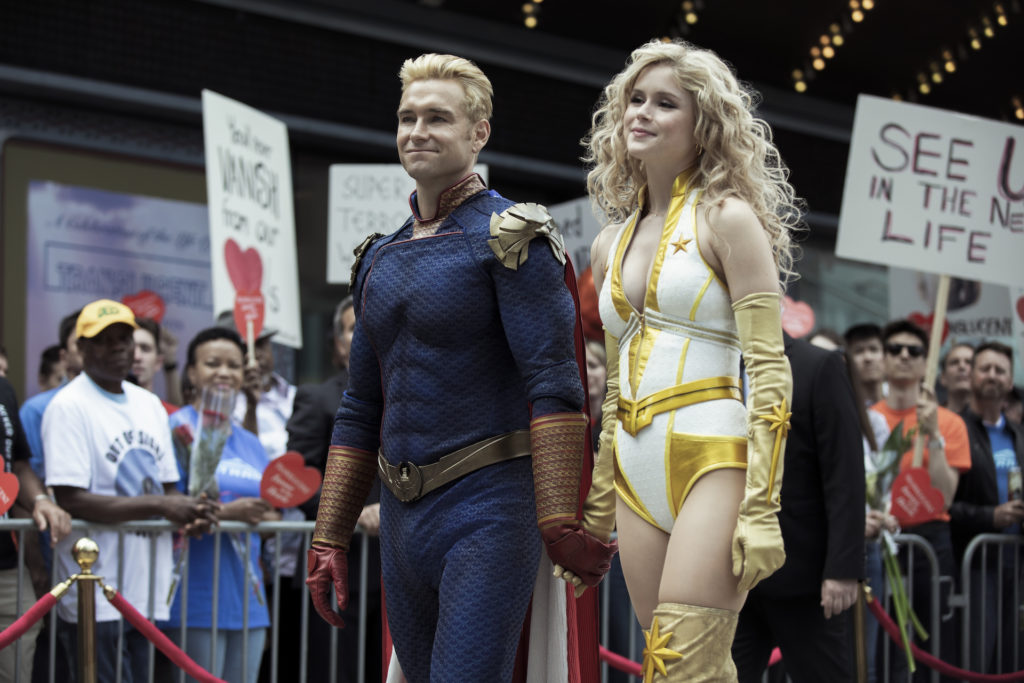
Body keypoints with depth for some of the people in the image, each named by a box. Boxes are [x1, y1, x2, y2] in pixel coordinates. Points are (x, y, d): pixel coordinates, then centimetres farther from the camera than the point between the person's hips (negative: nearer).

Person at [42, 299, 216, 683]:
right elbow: (70, 499, -17)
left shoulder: (150, 405, 17)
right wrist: (160, 506, -17)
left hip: (151, 598, 7)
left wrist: (188, 513, -4)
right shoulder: (69, 407, -8)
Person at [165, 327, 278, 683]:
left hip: (248, 599, 7)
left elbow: (270, 520, 21)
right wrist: (227, 512, -20)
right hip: (197, 598, -6)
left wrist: (268, 517, -2)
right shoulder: (177, 430, -3)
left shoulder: (250, 443, 18)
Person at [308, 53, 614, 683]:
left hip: (488, 505, -7)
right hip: (403, 512, 7)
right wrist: (329, 539, 15)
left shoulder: (510, 238, -6)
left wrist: (560, 524, -23)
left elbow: (553, 384, -16)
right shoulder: (381, 258, 16)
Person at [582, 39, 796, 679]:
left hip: (711, 457, -6)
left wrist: (760, 509, -16)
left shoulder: (726, 218, -2)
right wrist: (597, 511, 20)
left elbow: (769, 370, -8)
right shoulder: (612, 244, 17)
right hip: (637, 477, 6)